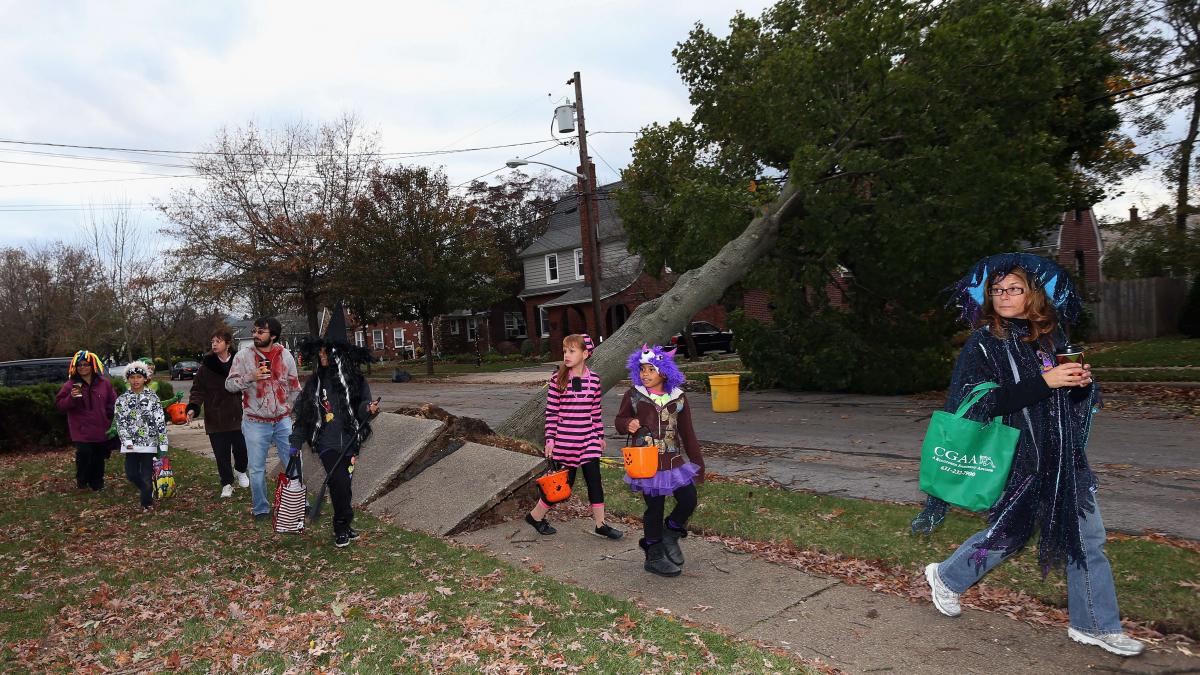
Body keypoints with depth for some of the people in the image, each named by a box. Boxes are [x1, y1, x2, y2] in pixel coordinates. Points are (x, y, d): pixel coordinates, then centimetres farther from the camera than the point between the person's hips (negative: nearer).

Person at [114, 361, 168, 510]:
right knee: (131, 473, 5)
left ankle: (147, 502, 17)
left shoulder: (152, 397, -1)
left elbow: (161, 421, -4)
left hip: (149, 442, -2)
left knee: (147, 475, 0)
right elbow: (120, 422, 1)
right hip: (131, 444, 2)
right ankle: (147, 491, 32)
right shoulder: (122, 399, 4)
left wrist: (163, 444, -8)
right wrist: (127, 441, -11)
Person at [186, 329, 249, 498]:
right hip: (215, 419, 0)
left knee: (242, 449, 5)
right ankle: (227, 484, 22)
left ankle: (240, 471, 37)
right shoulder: (206, 366, -2)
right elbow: (198, 390, 0)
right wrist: (193, 408, -16)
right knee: (222, 454, 4)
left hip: (238, 416, 0)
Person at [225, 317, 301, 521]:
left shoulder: (285, 355, 1)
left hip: (283, 420, 1)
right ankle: (260, 509, 22)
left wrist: (288, 408, 6)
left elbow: (294, 387, 10)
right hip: (255, 422, -1)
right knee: (257, 469, 6)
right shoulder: (243, 356, -4)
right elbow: (230, 385, -4)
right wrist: (250, 377, -21)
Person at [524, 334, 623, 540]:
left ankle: (601, 524, 20)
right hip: (564, 442, -3)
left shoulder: (594, 380, 2)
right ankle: (536, 516, 26)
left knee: (594, 480, 5)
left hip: (588, 441, 3)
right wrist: (550, 440, -7)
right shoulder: (557, 380, -7)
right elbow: (551, 412, -5)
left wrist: (600, 436, 14)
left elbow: (596, 411, 10)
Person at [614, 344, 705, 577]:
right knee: (655, 508, 5)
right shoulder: (634, 395, -4)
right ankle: (654, 556, 23)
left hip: (675, 460, 3)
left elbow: (687, 433, 8)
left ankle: (670, 534, 30)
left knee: (689, 501, 1)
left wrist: (698, 462, 10)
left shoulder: (678, 397, 2)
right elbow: (620, 420, 8)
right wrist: (628, 425, -16)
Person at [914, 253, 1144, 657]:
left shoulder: (1052, 336, 7)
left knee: (1085, 536, 8)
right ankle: (946, 578, 30)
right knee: (1010, 532, 7)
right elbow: (983, 401, -20)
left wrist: (1082, 382, -8)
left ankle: (1094, 626, 24)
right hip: (1018, 456, -5)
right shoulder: (984, 344, -9)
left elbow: (1072, 396, 15)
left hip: (1064, 456, 5)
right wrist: (1044, 382, -26)